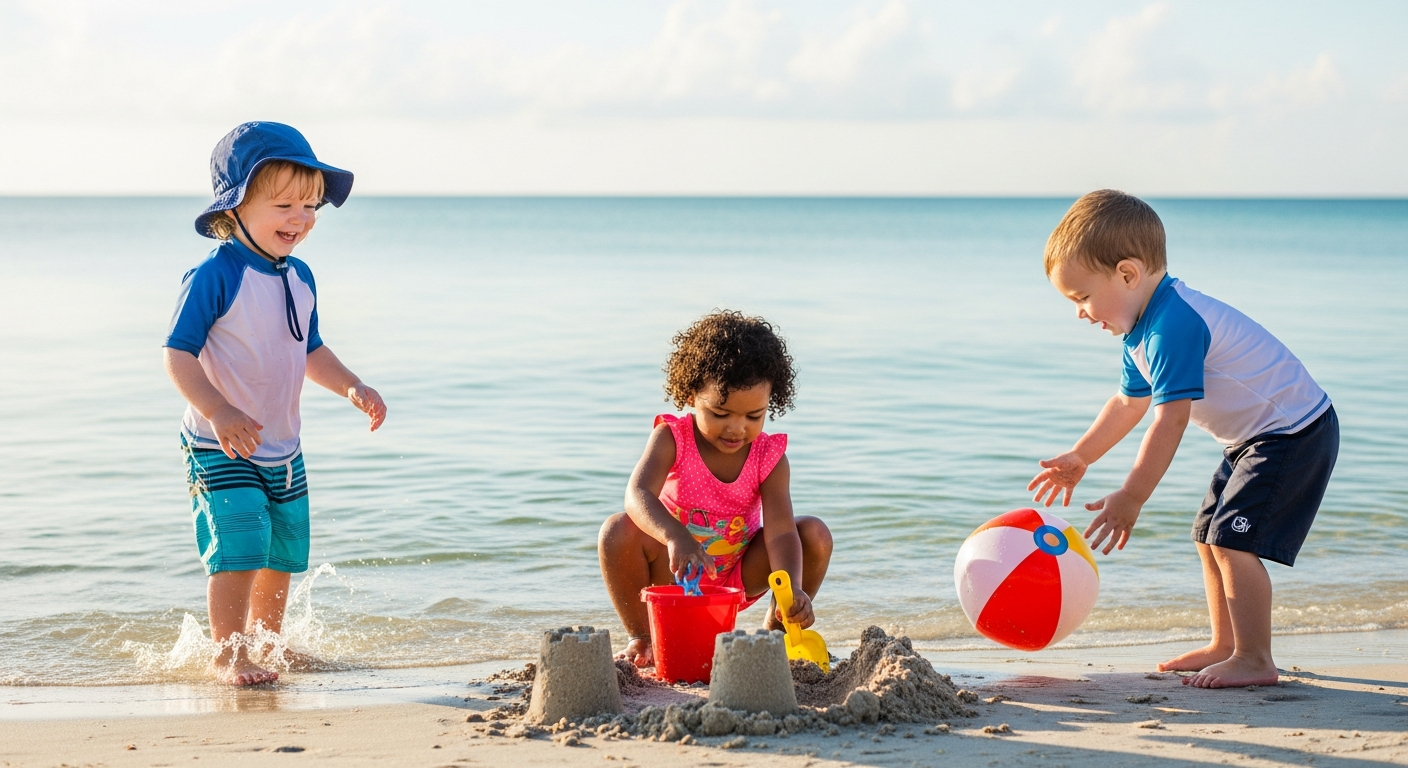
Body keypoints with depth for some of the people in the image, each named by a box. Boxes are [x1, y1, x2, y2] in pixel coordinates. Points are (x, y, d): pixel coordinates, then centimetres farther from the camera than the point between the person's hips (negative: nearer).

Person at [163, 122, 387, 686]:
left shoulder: (299, 278, 7)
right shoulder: (214, 277, -17)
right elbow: (178, 355, -20)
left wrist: (352, 387, 5)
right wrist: (219, 412, -33)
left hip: (283, 448, 7)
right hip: (220, 448, -7)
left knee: (284, 553, 14)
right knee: (241, 545, -17)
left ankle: (266, 644, 33)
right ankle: (228, 656, -4)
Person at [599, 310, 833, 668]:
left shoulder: (770, 458, -16)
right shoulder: (671, 438, -20)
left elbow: (780, 531, -27)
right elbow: (638, 495, -37)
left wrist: (792, 590, -47)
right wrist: (675, 537, -58)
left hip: (739, 578, 2)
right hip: (674, 573, -1)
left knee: (815, 534, -19)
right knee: (618, 531, -30)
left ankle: (775, 631, 4)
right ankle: (641, 637, -9)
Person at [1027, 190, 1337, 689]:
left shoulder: (1174, 324, -27)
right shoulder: (1144, 329, 6)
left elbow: (1170, 420, -30)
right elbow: (1130, 403, 22)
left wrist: (1130, 499, -27)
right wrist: (1079, 458, 26)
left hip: (1293, 434, -11)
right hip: (1257, 438, 11)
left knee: (1234, 539, -16)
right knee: (1210, 535, 14)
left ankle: (1255, 660, -9)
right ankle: (1225, 646, 23)